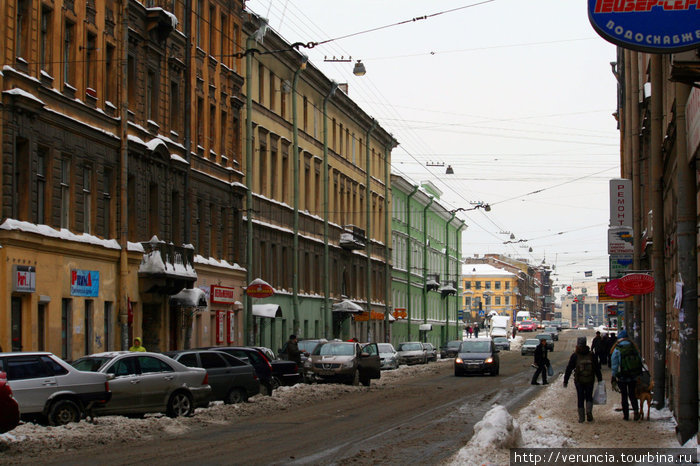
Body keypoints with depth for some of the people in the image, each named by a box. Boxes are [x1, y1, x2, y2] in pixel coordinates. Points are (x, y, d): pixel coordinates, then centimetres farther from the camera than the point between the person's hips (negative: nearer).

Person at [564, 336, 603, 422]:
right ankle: (589, 410, -10)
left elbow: (569, 369, -3)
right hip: (590, 380, 1)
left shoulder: (575, 356, -4)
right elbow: (597, 369, 4)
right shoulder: (591, 355, 1)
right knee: (589, 397, 14)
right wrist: (600, 380, 11)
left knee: (580, 399, 6)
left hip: (579, 381, -1)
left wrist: (565, 381, 3)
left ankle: (581, 417, 4)